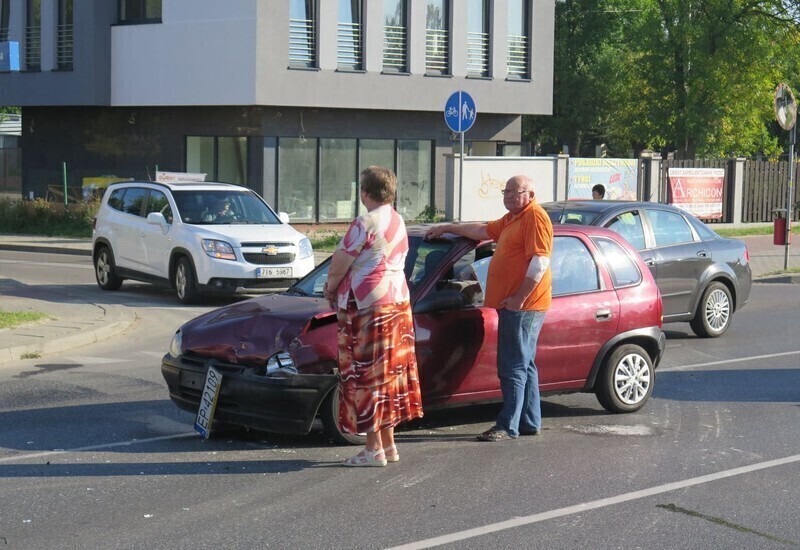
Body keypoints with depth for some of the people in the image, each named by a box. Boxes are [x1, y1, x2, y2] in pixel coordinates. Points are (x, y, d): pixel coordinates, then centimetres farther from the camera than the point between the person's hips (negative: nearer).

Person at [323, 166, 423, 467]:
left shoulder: (365, 224, -15)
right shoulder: (398, 222, 13)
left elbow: (338, 267, -12)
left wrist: (331, 290, 9)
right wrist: (338, 288, 17)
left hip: (367, 306, -9)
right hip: (397, 301, 9)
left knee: (366, 375, -3)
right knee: (388, 373, 13)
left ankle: (374, 449, 0)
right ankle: (388, 444, 19)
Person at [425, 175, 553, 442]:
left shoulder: (535, 217, -12)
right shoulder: (512, 219, 20)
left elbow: (540, 261, -20)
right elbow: (483, 230, 34)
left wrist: (520, 297, -22)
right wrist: (447, 228, 35)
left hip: (523, 306, -11)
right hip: (513, 305, 11)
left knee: (513, 367, -9)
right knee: (523, 365, 14)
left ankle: (508, 426, -8)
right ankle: (530, 422, 20)